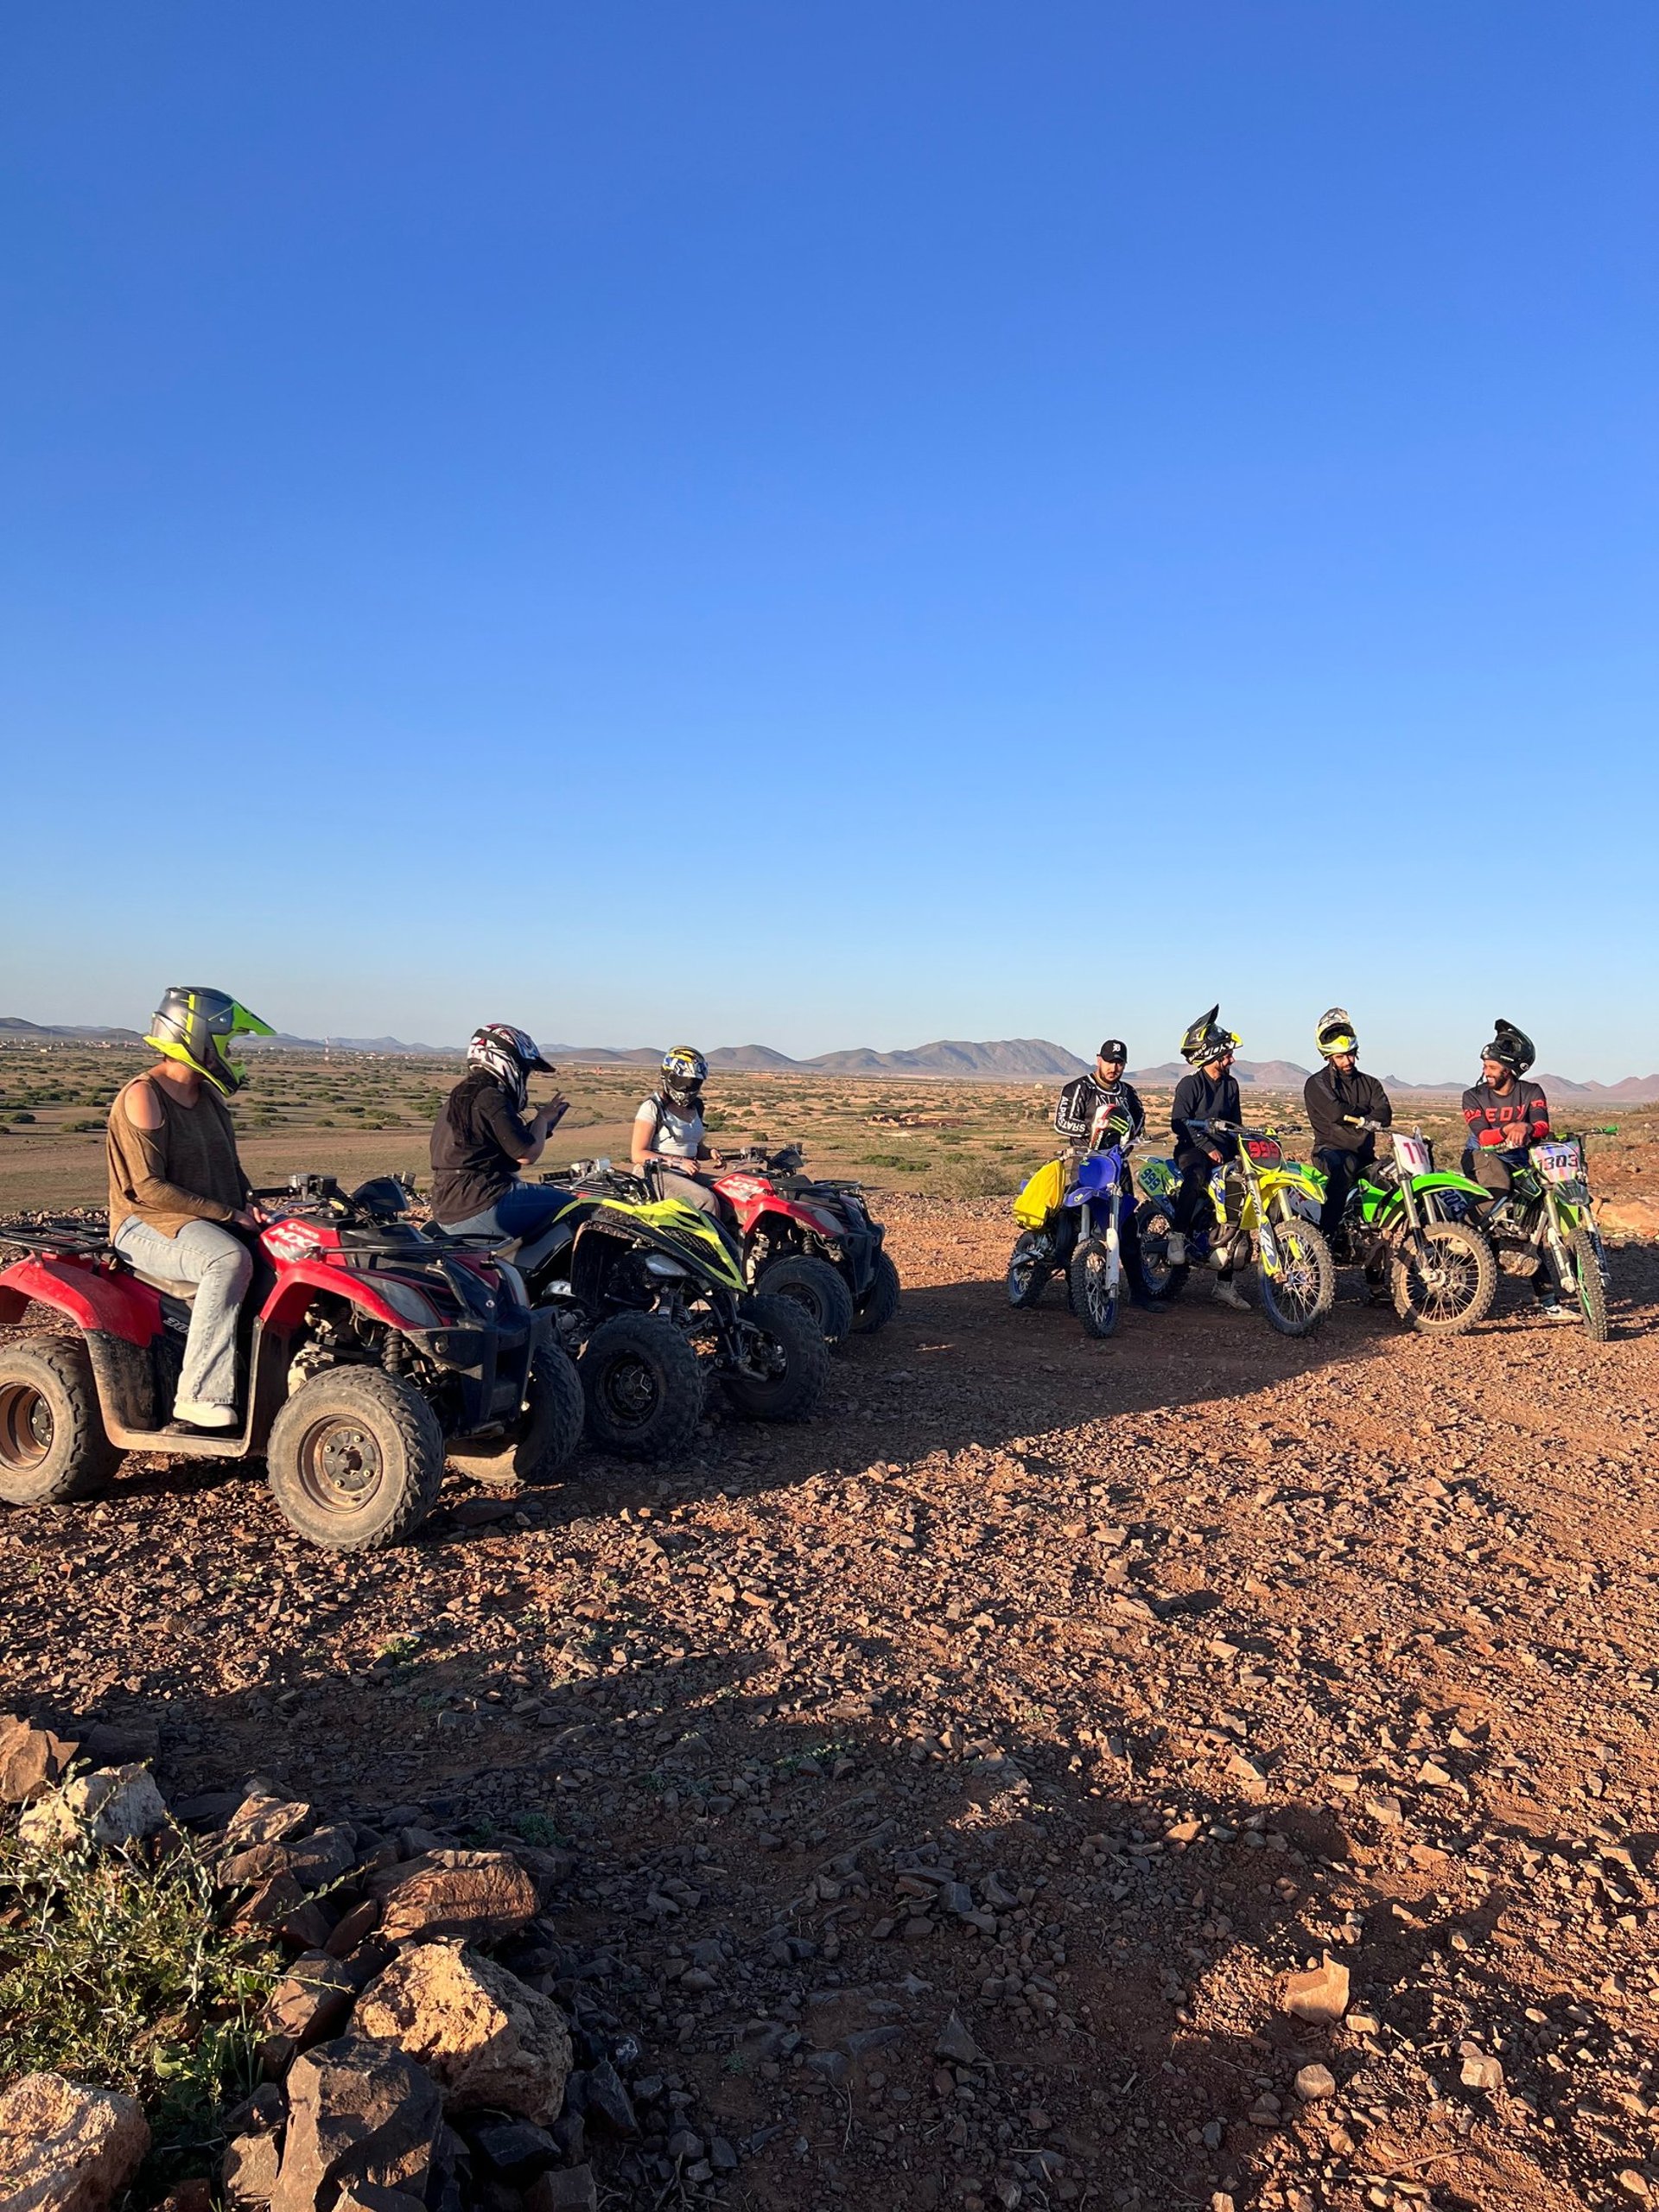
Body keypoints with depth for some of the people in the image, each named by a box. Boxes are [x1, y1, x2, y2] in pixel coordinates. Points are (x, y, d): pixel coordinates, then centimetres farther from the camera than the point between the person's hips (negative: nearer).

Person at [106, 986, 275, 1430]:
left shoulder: (209, 1097, 14)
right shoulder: (143, 1095, -11)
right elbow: (148, 1186, -18)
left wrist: (248, 1202, 1)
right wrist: (227, 1214, -20)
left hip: (213, 1222, 8)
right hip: (147, 1224, -8)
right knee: (229, 1260, -37)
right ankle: (199, 1399, -36)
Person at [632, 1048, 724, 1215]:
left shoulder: (695, 1108, 16)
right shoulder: (652, 1107, -6)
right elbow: (638, 1154, -11)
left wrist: (710, 1153, 4)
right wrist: (677, 1162, -19)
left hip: (687, 1175, 7)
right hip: (657, 1174, -7)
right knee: (707, 1200, -29)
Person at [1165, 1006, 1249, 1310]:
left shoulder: (1231, 1084, 16)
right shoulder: (1190, 1085, -5)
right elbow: (1178, 1123, -15)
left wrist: (1238, 1152, 7)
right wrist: (1207, 1147, -22)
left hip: (1223, 1152, 7)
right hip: (1192, 1149, -7)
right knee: (1197, 1174, -43)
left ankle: (1226, 1284, 5)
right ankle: (1178, 1236, -33)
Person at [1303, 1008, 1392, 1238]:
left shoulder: (1370, 1083, 19)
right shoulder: (1317, 1084, 2)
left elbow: (1385, 1115, 1)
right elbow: (1337, 1113, -15)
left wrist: (1355, 1117, -12)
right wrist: (1366, 1109, 2)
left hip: (1365, 1155, 6)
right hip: (1331, 1151, -6)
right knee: (1345, 1168, -39)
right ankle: (1325, 1234, -43)